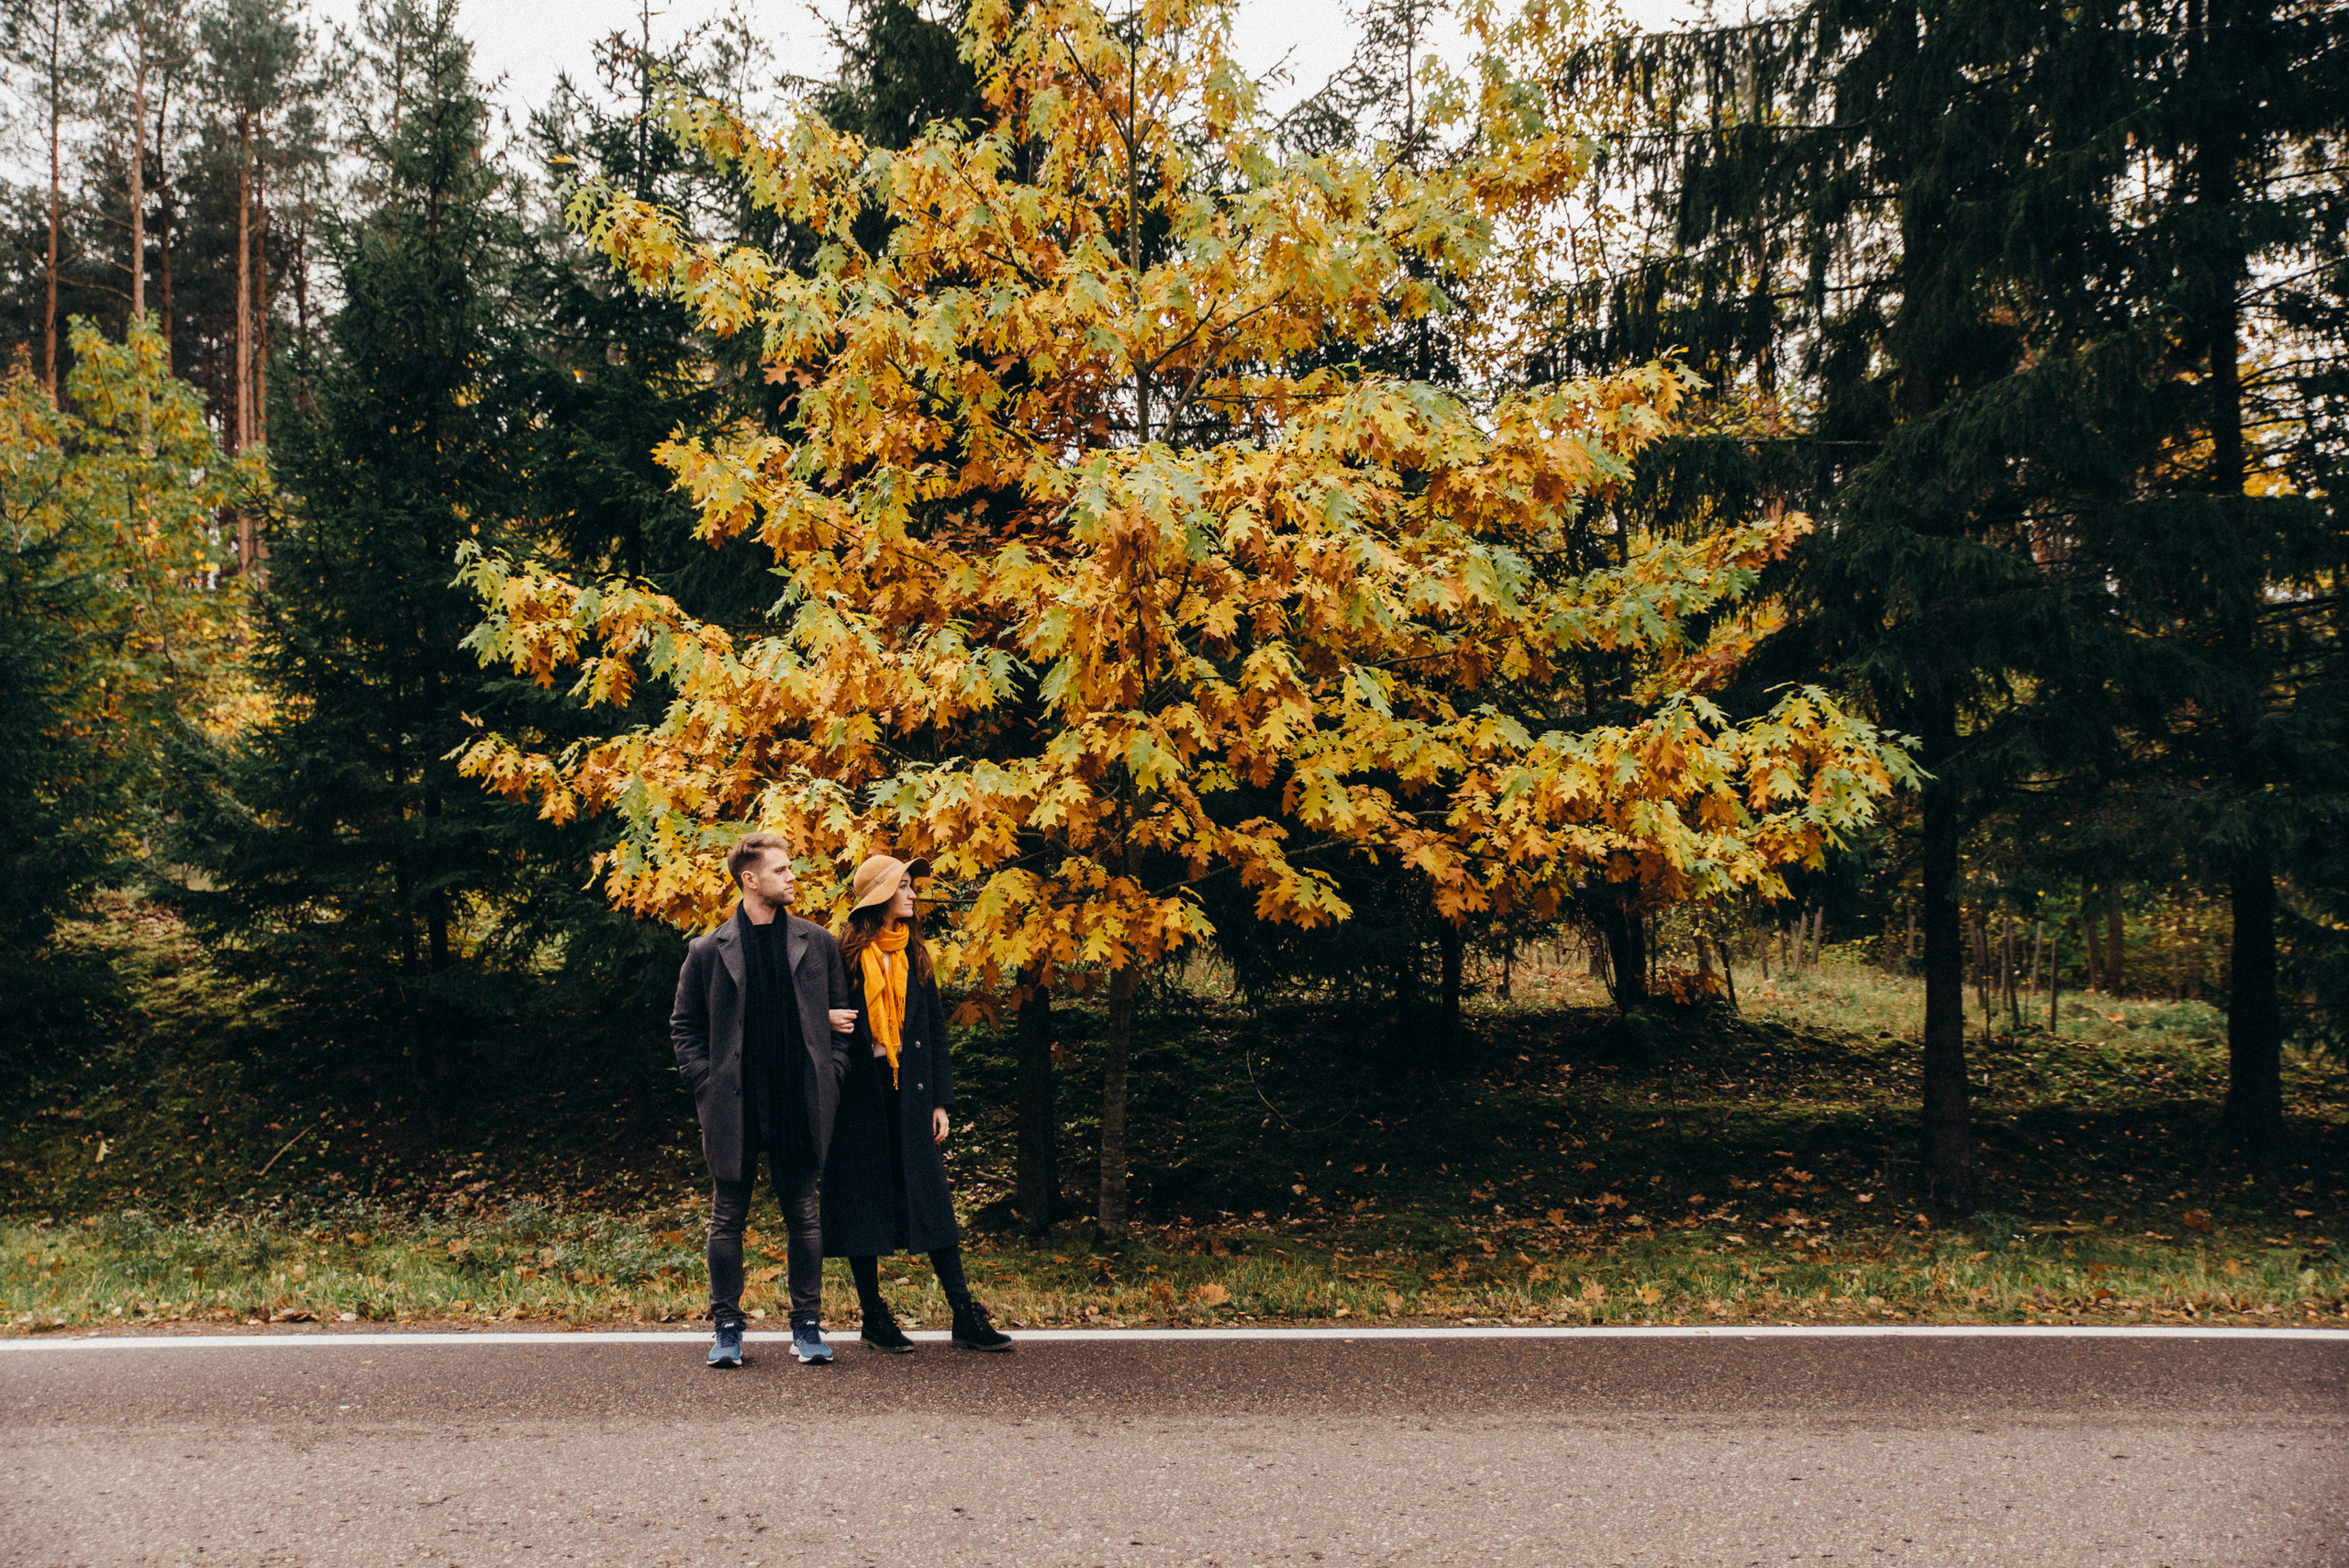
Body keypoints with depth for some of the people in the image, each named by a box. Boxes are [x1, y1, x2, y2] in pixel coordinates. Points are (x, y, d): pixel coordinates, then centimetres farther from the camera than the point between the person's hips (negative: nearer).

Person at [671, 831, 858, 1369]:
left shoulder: (817, 943, 7)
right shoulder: (709, 951, 3)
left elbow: (843, 1015, 11)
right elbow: (684, 1026, 9)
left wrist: (831, 1076, 1)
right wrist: (706, 1084, -2)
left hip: (800, 1103, 1)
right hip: (734, 1106, -1)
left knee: (804, 1216, 6)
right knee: (728, 1218, 6)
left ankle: (808, 1325, 16)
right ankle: (727, 1328, 17)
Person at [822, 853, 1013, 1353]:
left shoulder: (915, 957, 12)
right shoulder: (843, 956, -2)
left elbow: (936, 1031, 13)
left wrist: (941, 1101, 7)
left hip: (911, 1093, 4)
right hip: (860, 1095, -3)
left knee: (932, 1199, 1)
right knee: (864, 1202, 3)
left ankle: (966, 1316, 2)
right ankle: (874, 1317, 14)